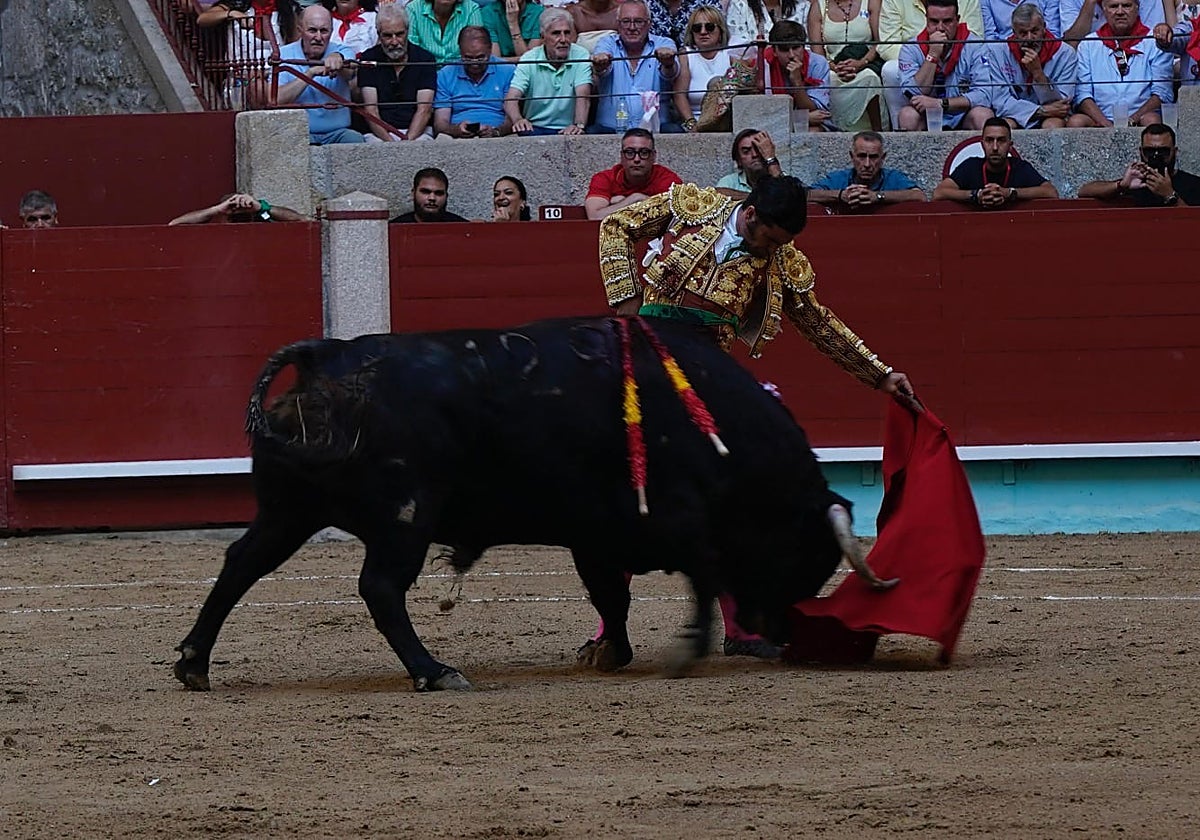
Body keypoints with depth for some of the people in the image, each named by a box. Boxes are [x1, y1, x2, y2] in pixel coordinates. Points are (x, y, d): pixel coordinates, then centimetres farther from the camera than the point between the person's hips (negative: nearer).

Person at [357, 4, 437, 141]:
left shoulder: (425, 59, 5)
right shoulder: (368, 60, 5)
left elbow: (424, 110, -2)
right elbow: (371, 110, -2)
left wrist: (407, 141, -19)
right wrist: (390, 143, -19)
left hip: (417, 133, 0)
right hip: (379, 133, 0)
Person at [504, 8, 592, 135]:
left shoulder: (581, 56, -1)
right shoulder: (529, 60, 0)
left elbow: (583, 97, -13)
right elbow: (511, 99, -9)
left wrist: (579, 125, -34)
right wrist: (518, 119, -33)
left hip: (568, 129, 0)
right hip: (535, 128, 0)